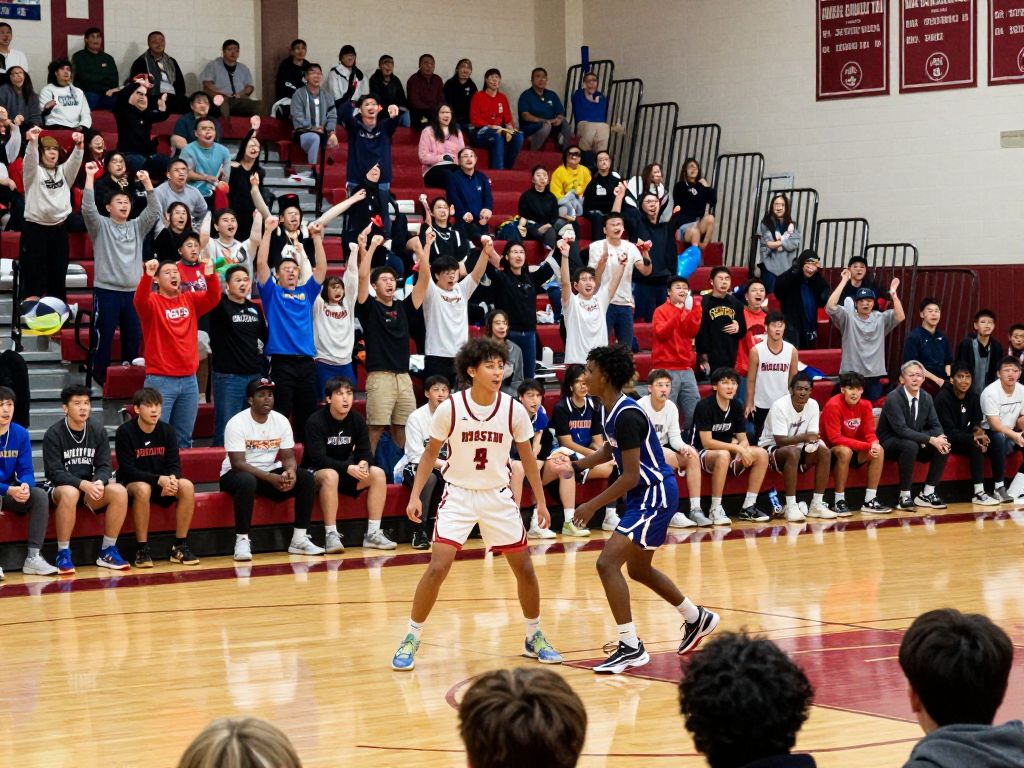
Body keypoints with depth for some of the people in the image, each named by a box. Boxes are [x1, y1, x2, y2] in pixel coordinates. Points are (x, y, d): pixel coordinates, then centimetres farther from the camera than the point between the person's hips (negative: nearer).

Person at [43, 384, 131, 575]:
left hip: (91, 486, 4)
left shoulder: (98, 431, 3)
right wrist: (83, 484, -31)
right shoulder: (54, 434, -9)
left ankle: (107, 551, -12)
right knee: (70, 493, -39)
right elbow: (54, 472, -16)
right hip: (59, 487, -4)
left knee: (119, 491, -25)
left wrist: (98, 482, -25)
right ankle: (63, 554, -26)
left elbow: (104, 466, 0)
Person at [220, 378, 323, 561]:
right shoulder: (237, 423, -16)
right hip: (236, 474, -5)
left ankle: (299, 539, -13)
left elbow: (288, 457, -1)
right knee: (247, 481, -40)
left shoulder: (281, 421, 0)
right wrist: (270, 478, -32)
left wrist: (290, 472, -26)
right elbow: (237, 463, -22)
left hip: (271, 473, 5)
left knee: (307, 479, -16)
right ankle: (242, 540, -32)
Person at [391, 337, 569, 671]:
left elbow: (527, 456, 6)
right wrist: (415, 495, -7)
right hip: (458, 494, -2)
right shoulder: (450, 408, -14)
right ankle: (410, 641, 0)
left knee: (524, 568, 4)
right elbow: (431, 452, 0)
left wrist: (541, 502, 7)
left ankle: (535, 637, 25)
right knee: (437, 568, -14)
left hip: (498, 496, 2)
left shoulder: (513, 410, -9)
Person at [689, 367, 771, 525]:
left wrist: (742, 450, -20)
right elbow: (706, 442, -22)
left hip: (727, 452, 7)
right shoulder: (704, 406, -17)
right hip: (701, 454, -7)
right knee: (723, 455, -39)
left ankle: (748, 507, -10)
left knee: (761, 454, -14)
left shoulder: (736, 407, 3)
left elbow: (743, 440, 5)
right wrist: (737, 448, -26)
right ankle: (715, 510, -29)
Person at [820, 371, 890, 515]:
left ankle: (870, 501, -10)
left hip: (855, 448, 7)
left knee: (879, 451, -15)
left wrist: (874, 444, -27)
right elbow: (834, 438, -26)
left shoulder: (865, 405, -4)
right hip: (830, 450, -7)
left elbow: (869, 433, 0)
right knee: (845, 451, -37)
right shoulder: (833, 405, -23)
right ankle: (839, 502, -28)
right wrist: (866, 446, -31)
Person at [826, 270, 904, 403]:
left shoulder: (880, 318, 7)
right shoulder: (848, 317, -1)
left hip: (874, 374, 3)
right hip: (851, 374, -3)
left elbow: (900, 317, -8)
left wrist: (893, 294, -19)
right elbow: (830, 307, -16)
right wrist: (844, 281, -16)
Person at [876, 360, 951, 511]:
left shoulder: (927, 398, 1)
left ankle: (927, 494, -9)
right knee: (911, 446, -37)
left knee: (944, 447, -16)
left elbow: (935, 426, 2)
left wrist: (940, 437, -23)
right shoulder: (893, 399, -19)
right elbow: (901, 429, -29)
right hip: (890, 443, -7)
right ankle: (905, 497, -28)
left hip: (917, 442, 7)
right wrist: (930, 439, -34)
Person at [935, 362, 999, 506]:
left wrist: (978, 430, -20)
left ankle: (999, 488, -20)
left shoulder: (973, 396, 2)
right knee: (975, 445, -31)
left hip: (965, 437, 6)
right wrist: (973, 438, -33)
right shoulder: (942, 398, -18)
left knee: (993, 441, -18)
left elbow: (976, 422, 6)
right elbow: (948, 431, -22)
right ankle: (978, 493, -33)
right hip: (947, 441, -6)